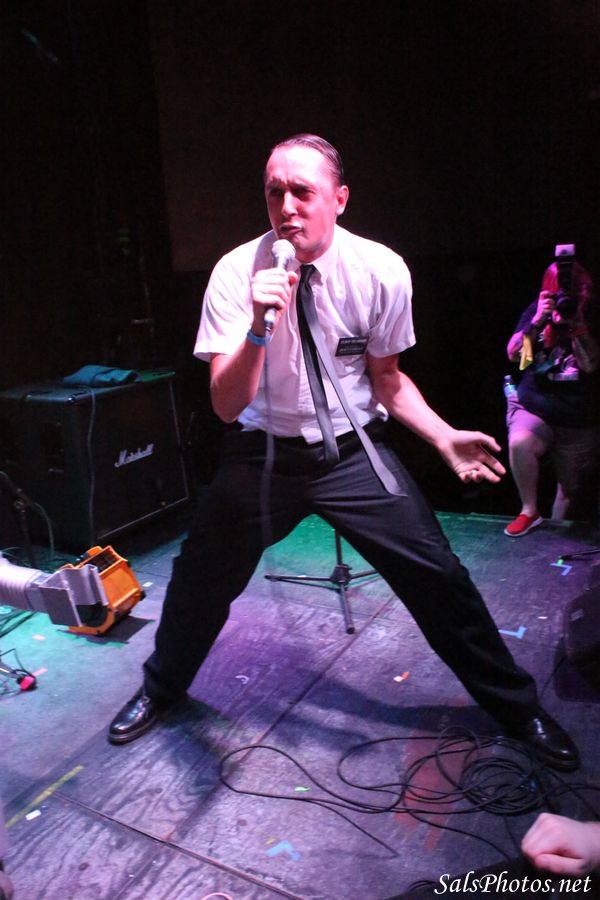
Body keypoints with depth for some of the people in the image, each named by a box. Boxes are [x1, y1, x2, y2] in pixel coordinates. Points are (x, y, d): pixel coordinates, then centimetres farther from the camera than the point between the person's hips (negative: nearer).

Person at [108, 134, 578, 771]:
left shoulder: (381, 271, -11)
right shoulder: (237, 272, -13)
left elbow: (385, 378, 4)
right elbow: (227, 405, -17)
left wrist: (443, 436, -10)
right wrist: (259, 327, -34)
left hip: (352, 450, 0)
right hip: (264, 450, 1)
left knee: (435, 575, -4)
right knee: (201, 575, 7)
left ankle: (515, 707, 24)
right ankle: (161, 688, 41)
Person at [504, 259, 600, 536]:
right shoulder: (537, 310, 1)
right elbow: (514, 355, -7)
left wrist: (577, 324, -23)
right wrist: (538, 321, -19)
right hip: (533, 409, 0)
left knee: (570, 487, 11)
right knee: (519, 443, -32)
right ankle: (529, 511, -11)